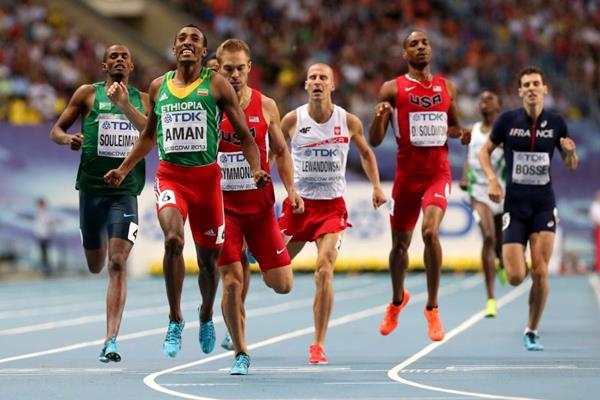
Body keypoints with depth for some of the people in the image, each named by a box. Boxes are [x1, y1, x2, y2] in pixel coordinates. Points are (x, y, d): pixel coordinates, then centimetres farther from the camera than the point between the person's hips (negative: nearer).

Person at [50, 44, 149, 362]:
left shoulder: (141, 98, 9)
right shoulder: (88, 94, 6)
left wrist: (125, 105, -20)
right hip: (91, 188, 1)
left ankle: (111, 340, -16)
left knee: (117, 264, -14)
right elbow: (56, 130, 9)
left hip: (126, 190, -1)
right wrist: (68, 139, -15)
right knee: (95, 266, 12)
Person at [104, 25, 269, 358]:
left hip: (207, 177, -1)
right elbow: (149, 135, 24)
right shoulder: (158, 87, 10)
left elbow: (244, 134, 0)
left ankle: (206, 316, 38)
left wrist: (256, 168, -15)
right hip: (170, 175, 1)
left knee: (208, 258, 8)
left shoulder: (217, 84, 0)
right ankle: (175, 320, -14)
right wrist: (124, 169, 22)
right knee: (173, 239, -26)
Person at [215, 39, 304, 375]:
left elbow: (280, 151, 11)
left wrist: (291, 189, -2)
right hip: (223, 205, -2)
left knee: (283, 284, -1)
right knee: (232, 283, -10)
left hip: (260, 205, 2)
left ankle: (250, 260, 33)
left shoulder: (266, 106, 1)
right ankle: (241, 354, 6)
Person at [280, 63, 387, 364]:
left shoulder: (348, 122, -2)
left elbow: (365, 152, 17)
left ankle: (318, 345, -8)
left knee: (324, 271, -18)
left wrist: (376, 186, 6)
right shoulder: (292, 120, -4)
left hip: (332, 206, -1)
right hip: (298, 203, 1)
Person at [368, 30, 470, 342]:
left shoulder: (447, 88, 9)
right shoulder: (392, 89, 1)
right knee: (400, 243, 12)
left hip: (438, 174, 0)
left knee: (430, 231, -24)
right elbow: (374, 141, -1)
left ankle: (432, 308, -10)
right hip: (407, 175, 0)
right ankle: (397, 301, 42)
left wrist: (462, 134, 1)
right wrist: (380, 116, -21)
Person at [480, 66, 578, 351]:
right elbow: (485, 150, 9)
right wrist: (492, 178, -8)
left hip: (544, 204, 1)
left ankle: (532, 331, 9)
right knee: (516, 278, -8)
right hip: (514, 206, -1)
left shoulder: (556, 123, 1)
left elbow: (571, 166, 10)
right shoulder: (507, 120, -3)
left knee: (540, 272, -9)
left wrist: (570, 152, -13)